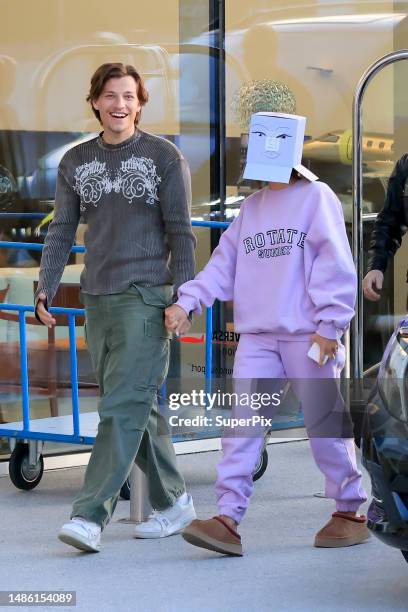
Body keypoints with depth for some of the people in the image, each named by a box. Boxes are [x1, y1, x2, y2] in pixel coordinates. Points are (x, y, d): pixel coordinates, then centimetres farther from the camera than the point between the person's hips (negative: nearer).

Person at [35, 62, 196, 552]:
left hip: (146, 296, -5)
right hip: (98, 300, 5)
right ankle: (173, 501, 21)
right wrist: (45, 290, 3)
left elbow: (180, 232, -3)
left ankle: (90, 515, -18)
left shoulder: (164, 157, 0)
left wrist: (183, 297, -9)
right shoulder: (76, 162, 12)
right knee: (136, 408, 9)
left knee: (123, 407, -12)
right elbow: (62, 231, 13)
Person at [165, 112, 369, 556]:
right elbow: (224, 264, 15)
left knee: (326, 425, 3)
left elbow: (334, 265, -7)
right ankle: (228, 519, -9)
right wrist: (186, 302, 2)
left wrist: (329, 324, -12)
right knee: (242, 427, -5)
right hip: (256, 338, 5)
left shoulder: (315, 198, -1)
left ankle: (350, 511, 18)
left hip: (307, 336, -5)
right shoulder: (251, 207, 16)